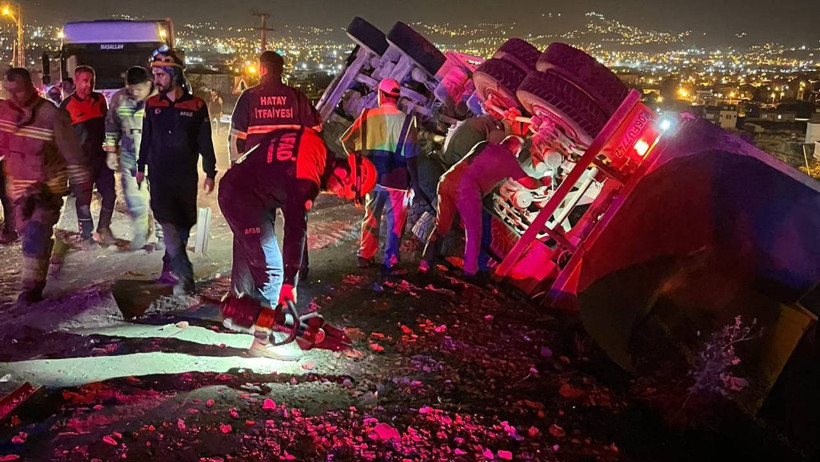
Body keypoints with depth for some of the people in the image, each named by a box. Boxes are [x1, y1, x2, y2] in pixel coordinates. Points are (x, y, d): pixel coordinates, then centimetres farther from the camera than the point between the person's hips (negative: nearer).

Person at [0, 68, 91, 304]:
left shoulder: (51, 115, -17)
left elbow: (73, 153, -12)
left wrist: (83, 185, -9)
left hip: (48, 186, -6)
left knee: (36, 235, -14)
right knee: (27, 232, 14)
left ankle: (32, 286, -5)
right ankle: (36, 280, 32)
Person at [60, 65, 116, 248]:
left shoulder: (100, 99, 6)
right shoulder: (67, 105, -7)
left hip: (102, 156, 4)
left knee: (109, 193, 5)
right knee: (84, 199, 3)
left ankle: (103, 229, 23)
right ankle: (87, 235, 15)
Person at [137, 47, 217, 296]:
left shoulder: (196, 106, -3)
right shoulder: (152, 105, 4)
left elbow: (205, 142, 1)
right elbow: (146, 138, 14)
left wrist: (210, 173, 0)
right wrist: (141, 167, 18)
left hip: (186, 177, 0)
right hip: (159, 175, 0)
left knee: (183, 225, 6)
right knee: (167, 222, -14)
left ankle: (170, 267, 24)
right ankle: (184, 276, -16)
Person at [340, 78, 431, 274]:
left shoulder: (368, 115, -3)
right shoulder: (406, 120, -10)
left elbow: (346, 140, 0)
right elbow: (410, 157, -11)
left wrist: (356, 157, 17)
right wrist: (415, 183, -4)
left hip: (373, 177, 3)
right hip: (397, 180, -3)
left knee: (371, 217, 20)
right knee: (395, 222, 8)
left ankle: (365, 256, 26)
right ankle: (390, 263, 9)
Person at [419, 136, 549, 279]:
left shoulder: (484, 145, 26)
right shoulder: (508, 159, 10)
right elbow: (529, 183, 12)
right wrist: (543, 182, 33)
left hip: (447, 180, 6)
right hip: (467, 189, -6)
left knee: (441, 227, 16)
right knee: (474, 232, 10)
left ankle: (425, 263, 10)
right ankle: (470, 271, 13)